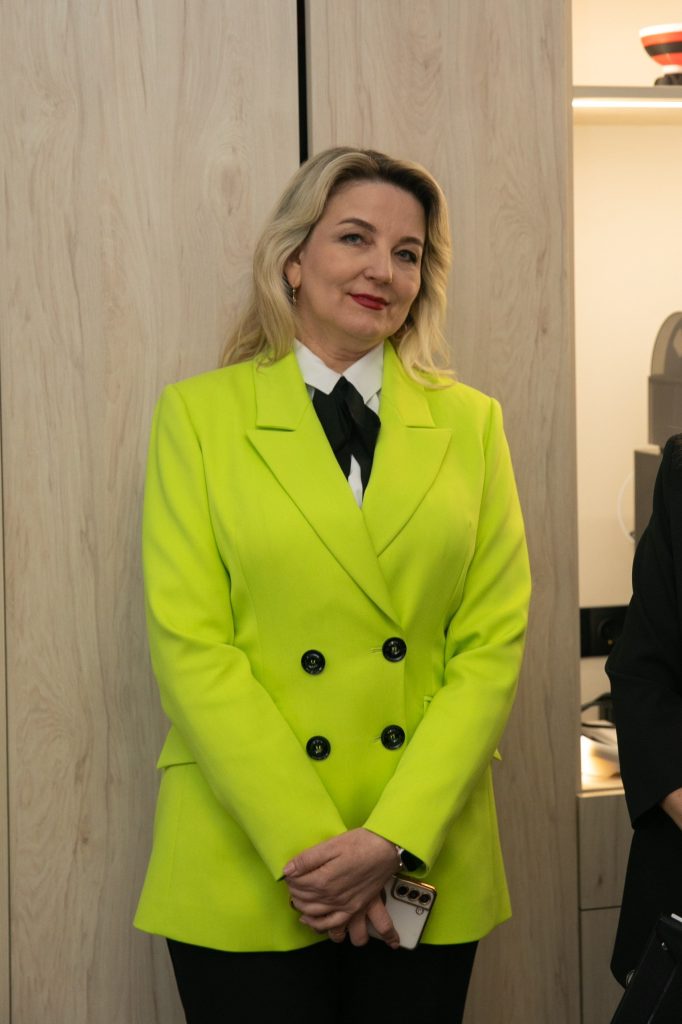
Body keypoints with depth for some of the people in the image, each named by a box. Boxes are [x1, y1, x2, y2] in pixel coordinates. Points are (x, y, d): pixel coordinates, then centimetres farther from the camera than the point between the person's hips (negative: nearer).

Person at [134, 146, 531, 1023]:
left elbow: (493, 644, 0)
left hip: (427, 867, 2)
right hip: (246, 871, -2)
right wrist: (307, 846, -14)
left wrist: (395, 836, -11)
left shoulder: (469, 422, 6)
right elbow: (190, 646, -7)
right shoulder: (200, 414, 0)